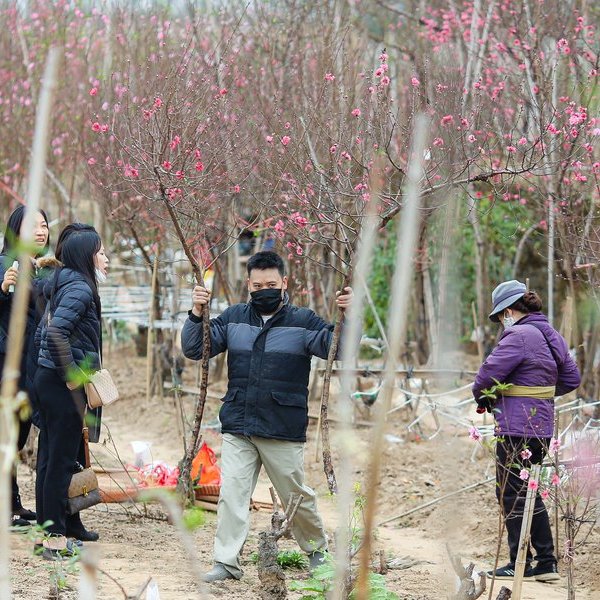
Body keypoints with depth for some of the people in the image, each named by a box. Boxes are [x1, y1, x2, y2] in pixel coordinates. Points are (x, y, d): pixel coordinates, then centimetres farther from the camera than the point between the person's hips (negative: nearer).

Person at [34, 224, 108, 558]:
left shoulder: (65, 286, 15)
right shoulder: (80, 288, -14)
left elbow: (44, 332, 21)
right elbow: (56, 332, -27)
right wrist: (72, 376, -20)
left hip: (49, 379, 10)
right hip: (63, 385, -10)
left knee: (53, 458, 15)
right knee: (62, 460, -5)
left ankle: (65, 525, 25)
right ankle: (56, 538, -2)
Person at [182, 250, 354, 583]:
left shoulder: (303, 321, -2)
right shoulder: (233, 318, 6)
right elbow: (194, 349, 2)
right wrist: (197, 314, -14)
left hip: (284, 431, -2)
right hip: (237, 428, 2)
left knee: (297, 496, 10)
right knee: (231, 495, -2)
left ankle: (318, 548, 32)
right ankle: (226, 562, 3)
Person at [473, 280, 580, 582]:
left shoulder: (519, 337, -17)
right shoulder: (552, 336, 11)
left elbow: (487, 374, -17)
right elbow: (571, 378, 19)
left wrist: (482, 398, 3)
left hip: (516, 429, -9)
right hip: (542, 427, 9)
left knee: (511, 493, 2)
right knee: (527, 492, 17)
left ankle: (520, 564, 6)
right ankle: (546, 562, 18)